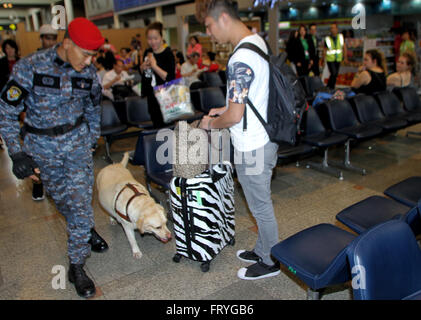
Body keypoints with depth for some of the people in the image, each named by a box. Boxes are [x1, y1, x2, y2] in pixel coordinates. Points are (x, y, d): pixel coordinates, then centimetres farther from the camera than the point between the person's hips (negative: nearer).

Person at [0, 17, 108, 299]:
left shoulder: (88, 73, -5)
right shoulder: (30, 67, -16)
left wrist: (92, 141, 15)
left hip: (78, 141, 2)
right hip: (42, 146, -1)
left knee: (81, 201, -2)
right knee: (62, 199, 11)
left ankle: (77, 266, 18)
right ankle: (86, 230, 40)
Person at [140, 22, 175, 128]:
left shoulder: (168, 54, -14)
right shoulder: (147, 52, 6)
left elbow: (170, 78, -22)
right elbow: (141, 72, 20)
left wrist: (155, 66, -26)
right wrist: (143, 67, -2)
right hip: (151, 95, 7)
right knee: (156, 124, 18)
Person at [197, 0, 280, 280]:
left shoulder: (241, 59, -24)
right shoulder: (259, 42, 8)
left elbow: (235, 116, -25)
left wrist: (212, 124, -6)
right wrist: (225, 109, 14)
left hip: (251, 147, -10)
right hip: (265, 139, 10)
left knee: (261, 207, 8)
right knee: (262, 202, 22)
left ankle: (270, 262, 28)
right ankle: (263, 249, 41)